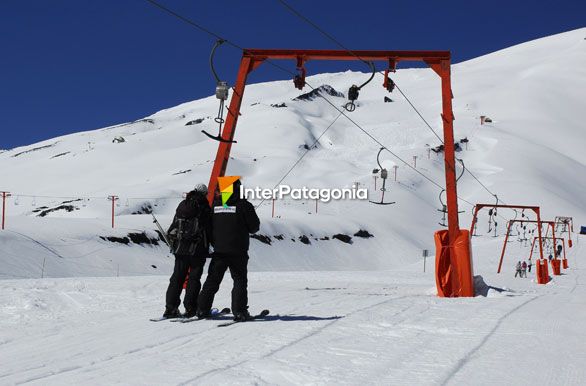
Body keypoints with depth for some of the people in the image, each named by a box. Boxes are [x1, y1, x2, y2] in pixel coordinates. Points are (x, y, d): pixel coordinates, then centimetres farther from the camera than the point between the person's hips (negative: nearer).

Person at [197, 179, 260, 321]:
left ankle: (203, 309, 13)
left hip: (219, 250, 4)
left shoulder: (215, 205, 4)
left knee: (212, 280, 13)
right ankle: (239, 311, -4)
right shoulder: (243, 205, -8)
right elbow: (254, 227, -4)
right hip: (238, 251, -4)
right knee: (240, 281, 4)